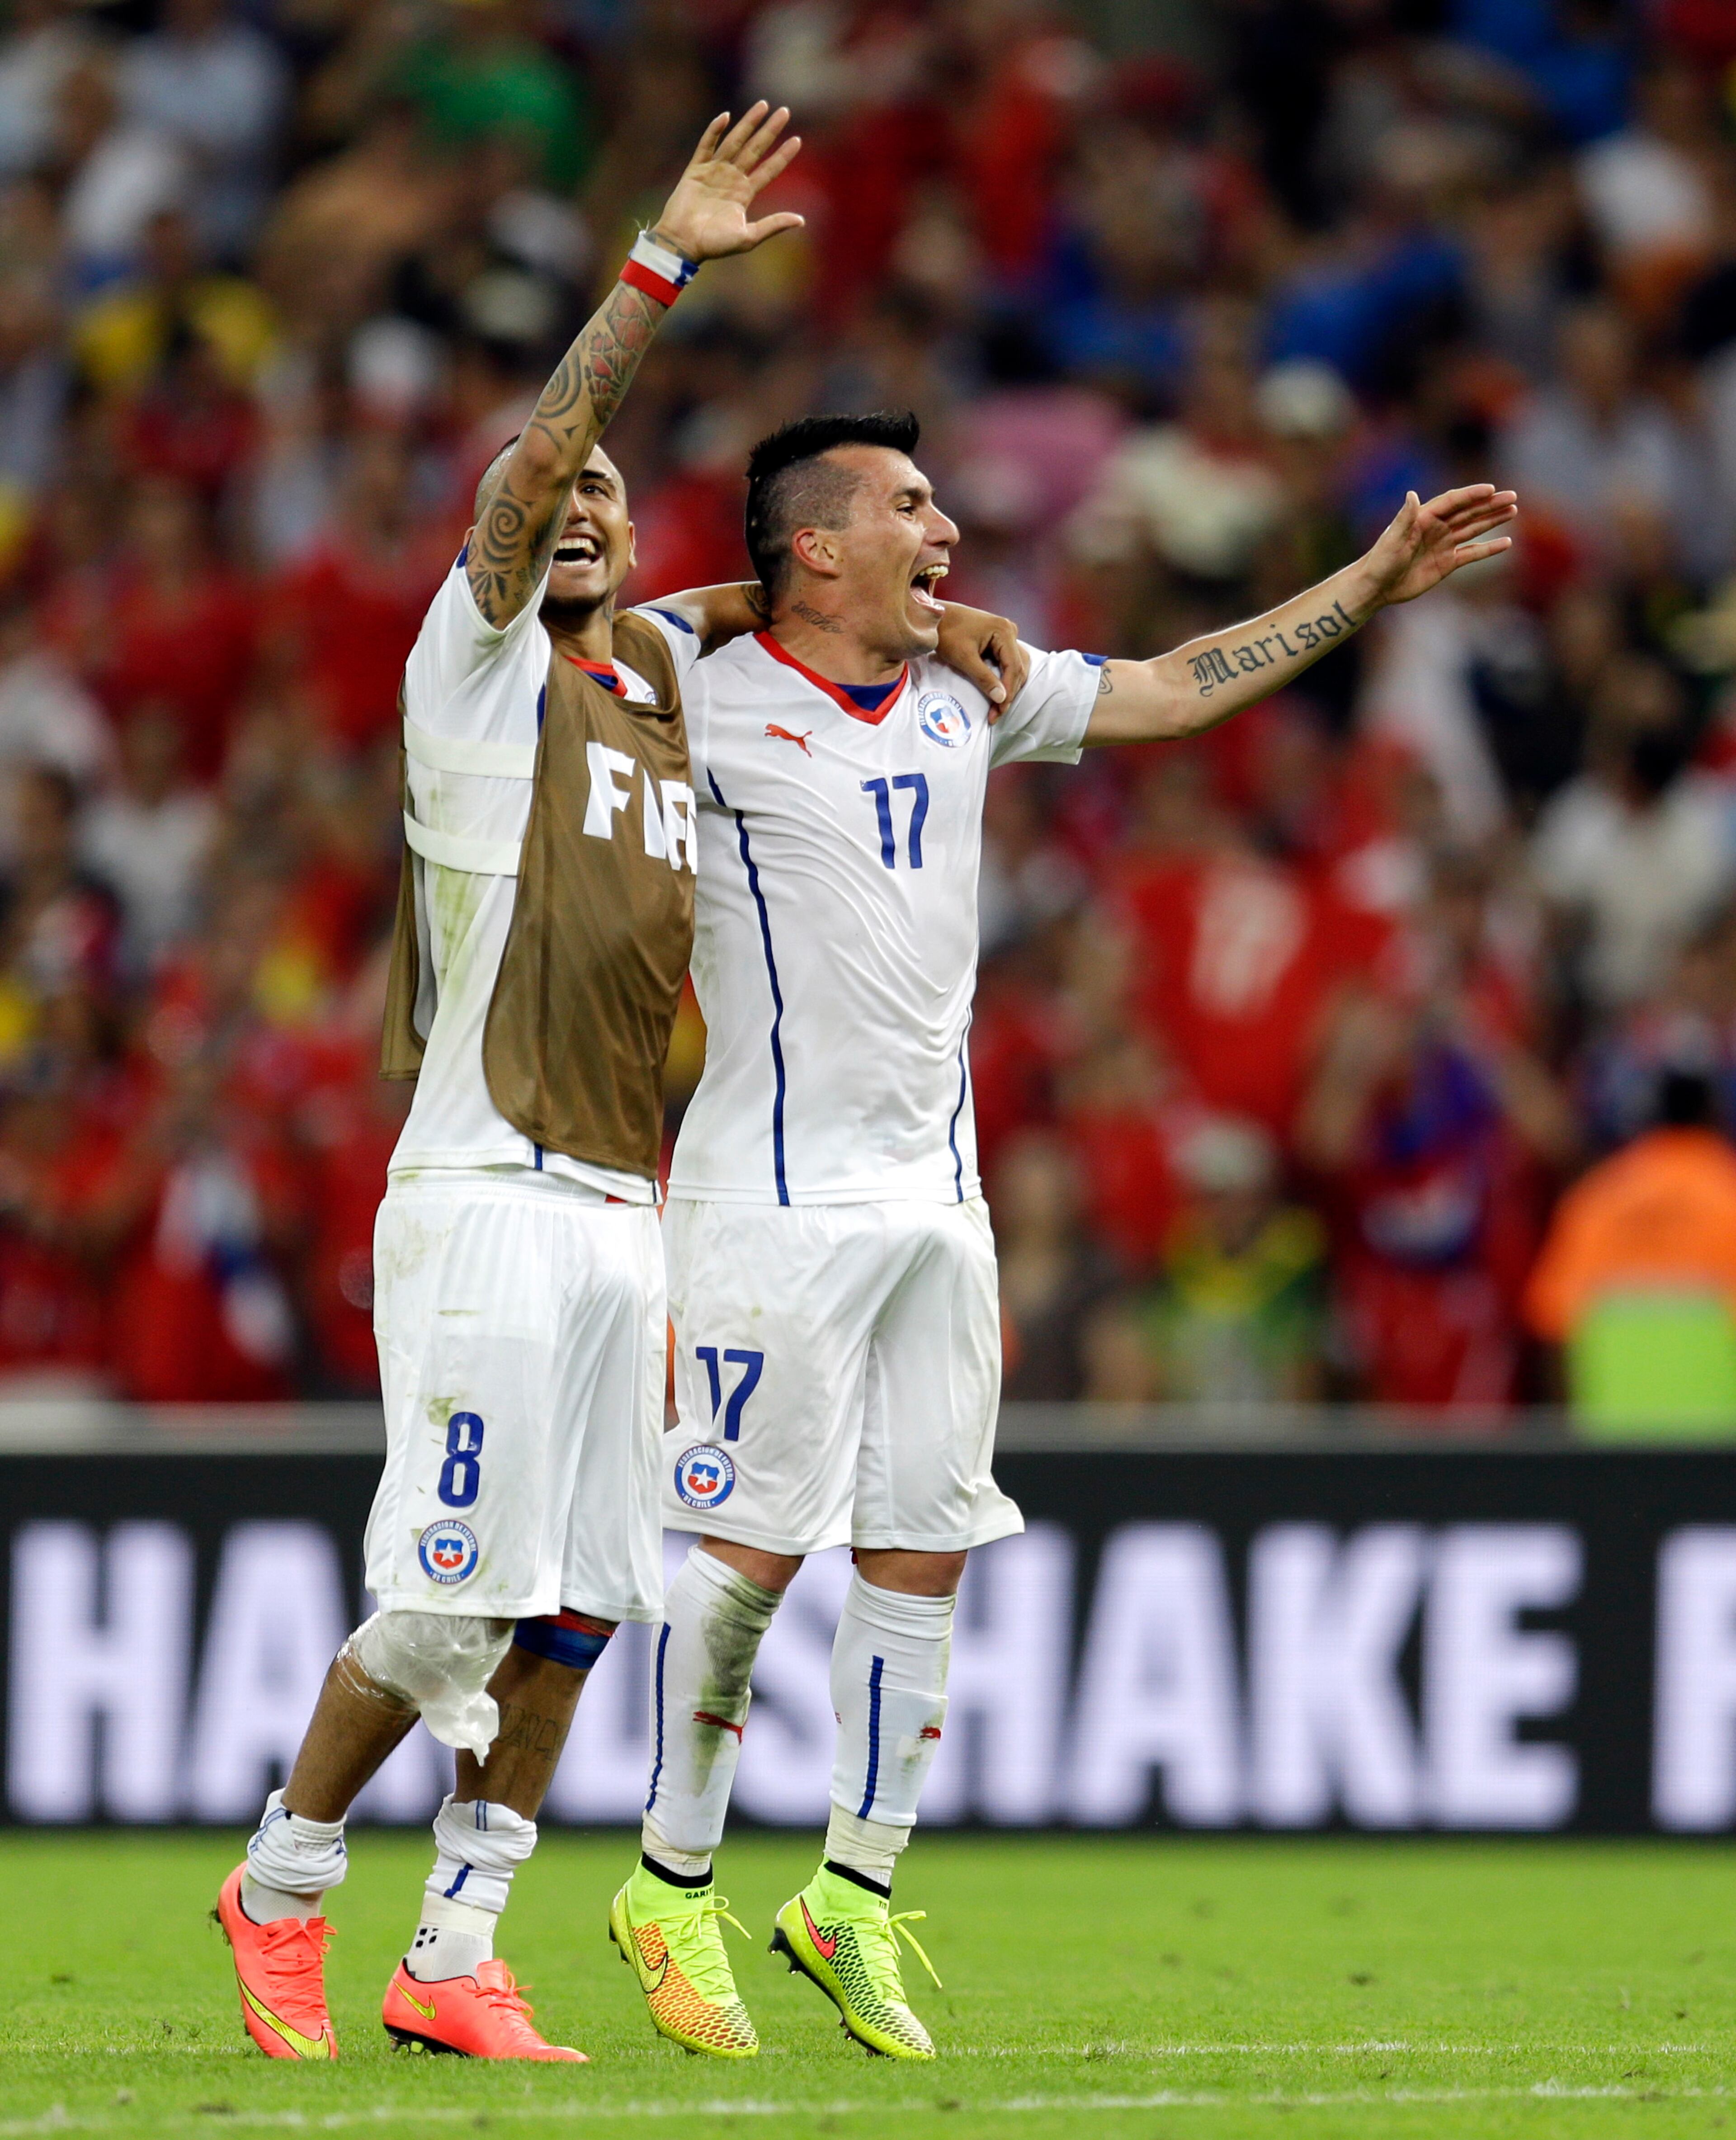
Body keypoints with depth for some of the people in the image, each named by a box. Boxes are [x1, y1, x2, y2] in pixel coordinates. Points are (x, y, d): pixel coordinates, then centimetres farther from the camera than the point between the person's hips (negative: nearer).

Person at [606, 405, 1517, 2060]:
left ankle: (856, 1895, 14)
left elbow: (1166, 692, 20)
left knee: (924, 1550, 5)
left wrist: (1370, 585, 20)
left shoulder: (966, 691, 12)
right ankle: (673, 1888, 6)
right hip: (777, 1193, -7)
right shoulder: (709, 709, -9)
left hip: (936, 1189, 7)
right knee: (753, 1545, -7)